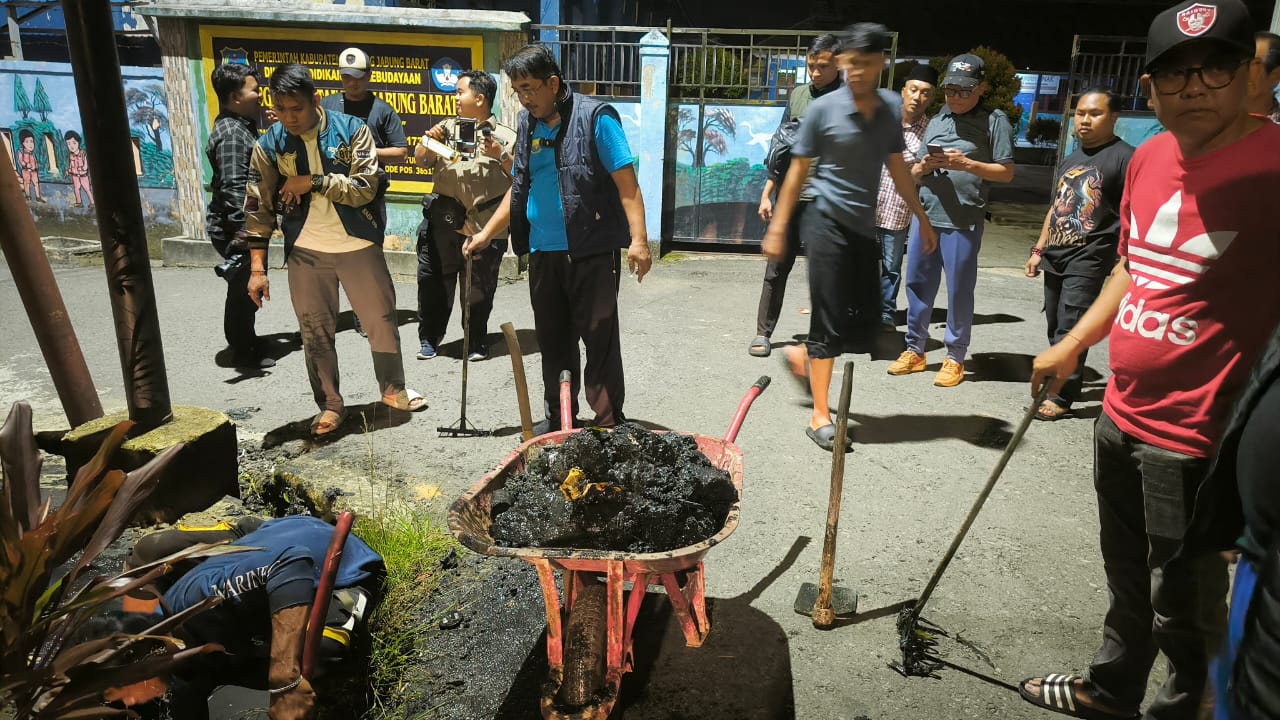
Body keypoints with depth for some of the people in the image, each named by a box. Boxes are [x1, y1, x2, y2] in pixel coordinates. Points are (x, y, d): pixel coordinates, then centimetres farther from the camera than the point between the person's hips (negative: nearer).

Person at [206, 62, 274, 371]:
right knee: (243, 288, 0)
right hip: (232, 228, -10)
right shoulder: (231, 134, -19)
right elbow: (233, 187, -26)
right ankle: (244, 351, 12)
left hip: (245, 224, 10)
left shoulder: (242, 126, 12)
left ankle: (247, 342, 33)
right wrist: (242, 231, -28)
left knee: (247, 288, 19)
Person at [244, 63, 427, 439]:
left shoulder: (351, 130, -7)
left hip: (359, 246, -1)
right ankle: (330, 405, 22)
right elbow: (258, 209, -2)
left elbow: (365, 188, -14)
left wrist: (314, 182, -19)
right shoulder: (269, 145, -2)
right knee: (315, 333, 6)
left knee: (382, 320, 9)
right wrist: (257, 268, -6)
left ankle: (393, 389, 30)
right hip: (305, 252, 1)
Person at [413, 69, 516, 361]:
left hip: (485, 228, -3)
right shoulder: (448, 129, 14)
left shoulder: (504, 137, 1)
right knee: (433, 282, 7)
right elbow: (420, 160, 16)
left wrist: (500, 155, -17)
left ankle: (477, 341, 22)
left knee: (480, 289, 7)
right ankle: (429, 338, 21)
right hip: (443, 223, 4)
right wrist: (428, 140, -2)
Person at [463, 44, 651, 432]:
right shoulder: (527, 123, 12)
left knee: (599, 339, -1)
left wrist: (639, 239, -20)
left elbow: (627, 184, -12)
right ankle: (558, 416, 27)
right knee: (552, 339, 13)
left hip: (592, 250, -6)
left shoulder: (594, 117, -7)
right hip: (543, 251, 7)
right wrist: (487, 233, 16)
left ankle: (609, 423, 9)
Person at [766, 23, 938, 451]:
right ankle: (820, 416, 6)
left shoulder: (892, 109, 5)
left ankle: (803, 357, 32)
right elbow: (798, 171, -5)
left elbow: (897, 167, 16)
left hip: (865, 228, 6)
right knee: (829, 321, -4)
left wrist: (921, 216, 18)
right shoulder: (823, 109, -9)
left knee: (867, 320, 8)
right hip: (829, 224, -6)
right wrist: (778, 228, -5)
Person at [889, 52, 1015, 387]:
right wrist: (923, 166, -7)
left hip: (963, 222, -5)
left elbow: (1006, 172, -3)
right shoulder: (936, 121, 14)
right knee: (917, 285, 10)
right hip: (925, 216, 5)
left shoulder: (994, 121, 0)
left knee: (959, 291, 2)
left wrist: (967, 164, -16)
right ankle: (914, 350, 23)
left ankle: (955, 358, 14)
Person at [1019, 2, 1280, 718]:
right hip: (1121, 414, 7)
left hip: (1194, 436, -7)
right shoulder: (1148, 158, 4)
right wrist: (1071, 346, 16)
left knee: (1182, 604, 8)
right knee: (1126, 578, 24)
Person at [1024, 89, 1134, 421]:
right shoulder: (1071, 160, 19)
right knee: (1055, 325, 10)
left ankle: (1061, 396, -6)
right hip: (1055, 255, 8)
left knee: (1070, 327, -11)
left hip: (1088, 259, -8)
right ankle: (1060, 381, 21)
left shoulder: (1125, 157, -6)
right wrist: (1039, 249, 21)